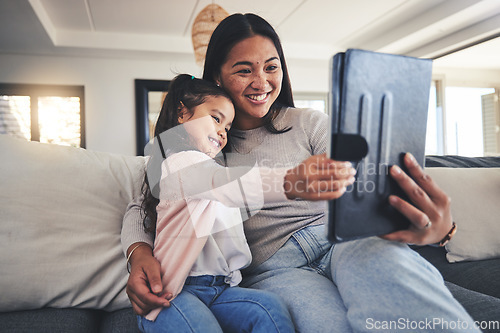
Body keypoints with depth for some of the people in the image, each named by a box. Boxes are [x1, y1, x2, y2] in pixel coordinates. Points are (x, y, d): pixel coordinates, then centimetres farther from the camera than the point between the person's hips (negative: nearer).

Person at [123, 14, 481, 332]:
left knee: (383, 259, -34)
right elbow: (142, 206, 8)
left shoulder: (310, 124, 9)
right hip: (269, 268, -1)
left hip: (337, 239, 2)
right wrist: (140, 253, -16)